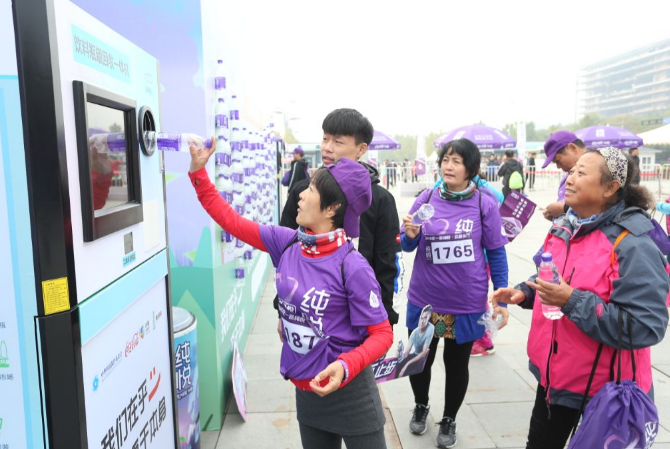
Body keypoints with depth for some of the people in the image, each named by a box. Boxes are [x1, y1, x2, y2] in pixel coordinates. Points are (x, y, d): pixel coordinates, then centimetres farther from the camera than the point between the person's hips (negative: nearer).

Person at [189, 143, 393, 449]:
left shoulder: (352, 267, -22)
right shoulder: (287, 244, -7)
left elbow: (382, 334, -16)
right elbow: (233, 222, 3)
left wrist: (345, 367, -31)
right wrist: (198, 172, 2)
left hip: (348, 392, -5)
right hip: (305, 391, 5)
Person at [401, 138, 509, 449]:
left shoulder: (485, 204, -10)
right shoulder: (426, 198, -5)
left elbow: (496, 253, -1)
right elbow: (407, 246, 1)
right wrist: (410, 234, -22)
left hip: (466, 302, -1)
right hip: (424, 298, 2)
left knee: (457, 365, 16)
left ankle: (449, 419, 42)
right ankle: (421, 406, 47)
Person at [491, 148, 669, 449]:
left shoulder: (632, 245, -24)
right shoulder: (565, 228, 1)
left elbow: (646, 327, -28)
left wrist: (572, 302, -32)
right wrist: (524, 293, -2)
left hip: (605, 388, -7)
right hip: (556, 374, 8)